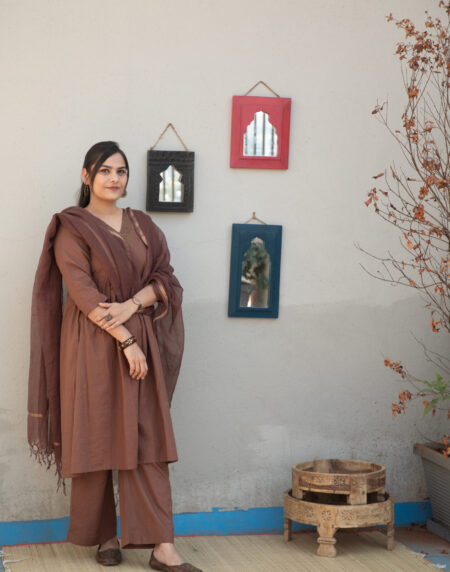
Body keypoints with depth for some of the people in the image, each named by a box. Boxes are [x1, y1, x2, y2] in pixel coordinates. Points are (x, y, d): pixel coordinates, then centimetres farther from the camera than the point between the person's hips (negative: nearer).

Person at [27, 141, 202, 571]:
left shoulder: (142, 225, 13)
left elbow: (165, 277, 6)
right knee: (96, 437, 1)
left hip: (142, 344, 4)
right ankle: (104, 536, 16)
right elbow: (83, 291, -11)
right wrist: (125, 340, -17)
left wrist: (131, 305, -13)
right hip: (93, 345, -3)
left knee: (146, 441, -2)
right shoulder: (71, 227, -2)